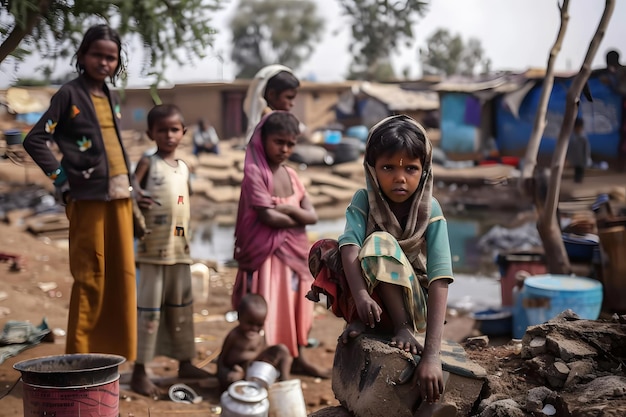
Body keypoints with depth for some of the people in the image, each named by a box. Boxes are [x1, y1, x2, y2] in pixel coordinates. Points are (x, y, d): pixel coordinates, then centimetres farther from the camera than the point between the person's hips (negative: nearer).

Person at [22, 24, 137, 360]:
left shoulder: (112, 98, 16)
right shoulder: (69, 94, -4)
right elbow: (34, 140, -8)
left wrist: (127, 178, 14)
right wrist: (61, 178, -10)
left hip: (119, 195, 6)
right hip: (88, 196, -6)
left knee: (122, 274, 8)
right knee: (90, 276, -4)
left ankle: (117, 351, 19)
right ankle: (78, 354, 6)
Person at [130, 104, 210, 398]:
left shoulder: (183, 168, 13)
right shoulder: (147, 163, -3)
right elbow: (131, 192, -10)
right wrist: (135, 200, -31)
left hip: (180, 250, 6)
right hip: (153, 249, -6)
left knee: (182, 308, 14)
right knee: (149, 309, -3)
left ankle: (185, 362, 26)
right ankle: (139, 372, 3)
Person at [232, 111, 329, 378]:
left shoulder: (291, 175, 8)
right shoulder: (255, 172, -13)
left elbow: (312, 215, 2)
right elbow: (269, 217, -22)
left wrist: (289, 209, -16)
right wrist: (298, 218, -6)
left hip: (294, 253, 8)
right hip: (267, 254, -8)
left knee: (295, 306, 17)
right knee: (267, 310, -4)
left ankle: (296, 359, 32)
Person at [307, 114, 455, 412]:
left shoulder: (430, 211, -17)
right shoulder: (363, 200, -11)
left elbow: (439, 279, -28)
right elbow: (350, 246, -28)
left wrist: (432, 355, -40)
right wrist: (361, 295, -51)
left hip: (414, 304, -3)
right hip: (372, 301, 3)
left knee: (380, 241, -30)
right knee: (322, 250, -21)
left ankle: (403, 327, -21)